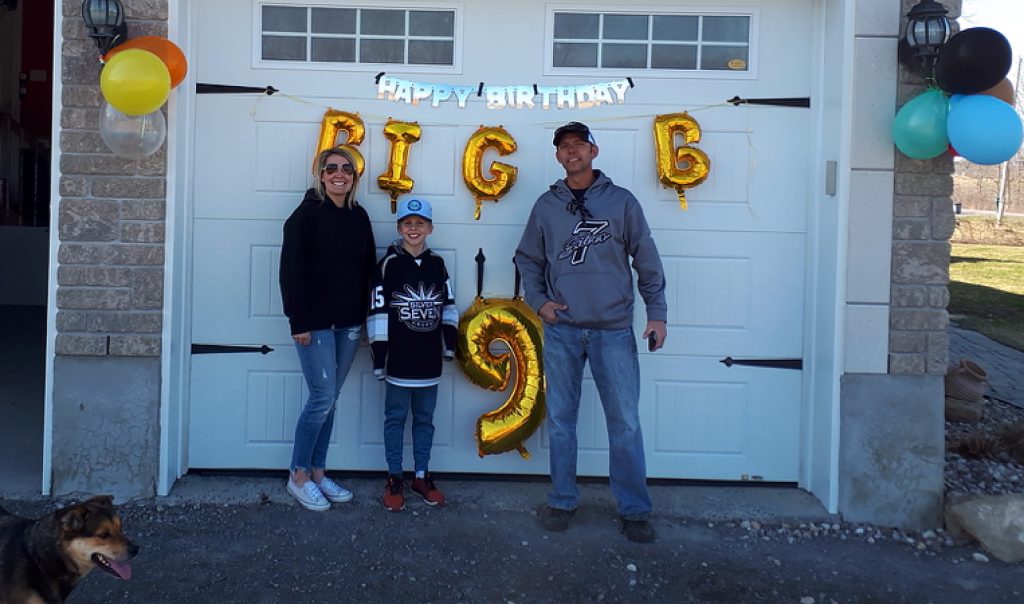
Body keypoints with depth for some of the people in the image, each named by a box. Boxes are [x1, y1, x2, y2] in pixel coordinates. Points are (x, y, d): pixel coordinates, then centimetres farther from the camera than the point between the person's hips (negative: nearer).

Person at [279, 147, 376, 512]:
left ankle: (317, 472, 22)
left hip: (348, 324, 6)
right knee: (322, 398, -6)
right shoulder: (307, 214, -7)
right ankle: (299, 476, 11)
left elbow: (368, 269, 12)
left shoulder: (359, 216, 10)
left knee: (329, 399, 11)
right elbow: (291, 270, -11)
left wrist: (367, 317, 7)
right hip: (315, 323, -6)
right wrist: (299, 321, -16)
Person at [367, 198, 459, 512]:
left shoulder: (437, 264, 7)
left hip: (429, 359, 4)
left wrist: (450, 341, 5)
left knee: (425, 418, 12)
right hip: (399, 359, -3)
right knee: (396, 418, 6)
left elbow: (448, 306, 13)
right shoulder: (388, 265, -5)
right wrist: (378, 356, -9)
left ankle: (421, 476, 24)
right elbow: (377, 313, -6)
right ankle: (394, 479, 16)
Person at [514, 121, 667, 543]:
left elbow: (646, 259, 3)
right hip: (561, 330, 2)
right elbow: (528, 259, 15)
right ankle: (562, 501, 22)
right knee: (560, 421, 9)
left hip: (613, 330, -2)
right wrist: (538, 301, 1)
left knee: (625, 423, 0)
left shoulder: (621, 201, 3)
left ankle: (634, 510, 11)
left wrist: (657, 312, -2)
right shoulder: (546, 205, 9)